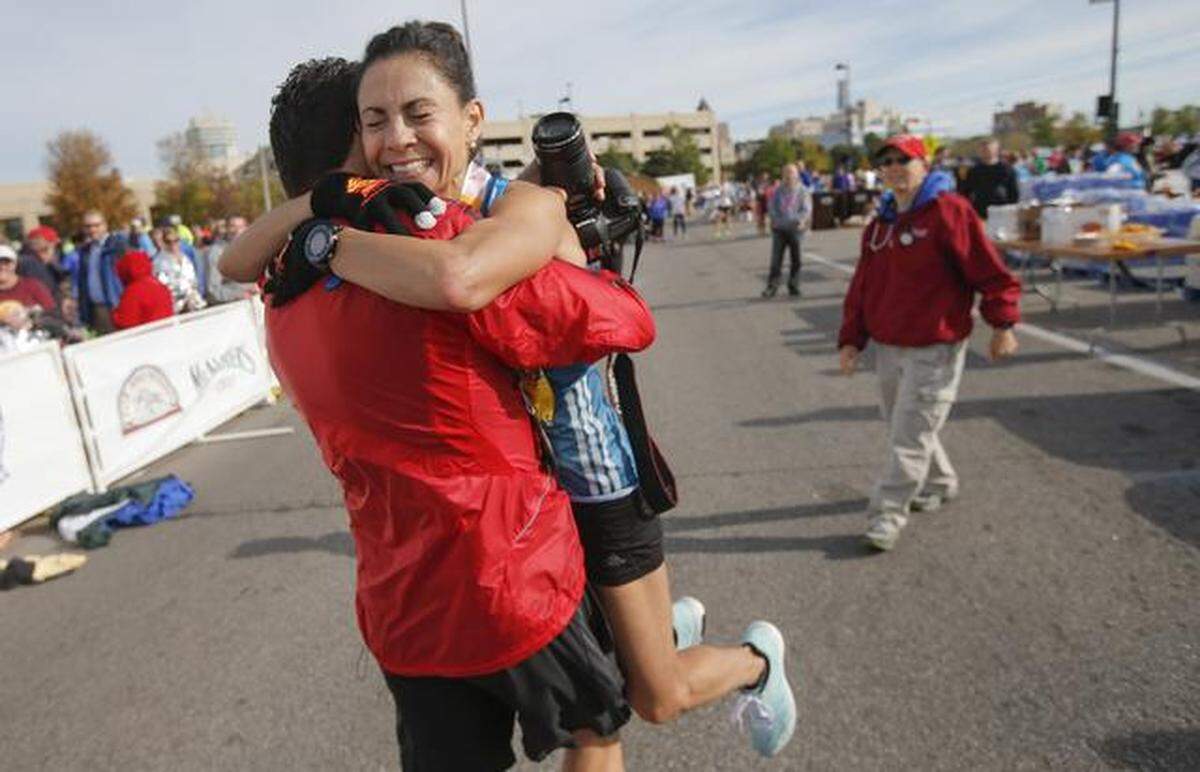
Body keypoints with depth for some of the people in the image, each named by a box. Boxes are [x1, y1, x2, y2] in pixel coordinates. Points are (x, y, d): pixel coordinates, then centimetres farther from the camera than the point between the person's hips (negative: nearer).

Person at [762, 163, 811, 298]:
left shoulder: (803, 191, 3)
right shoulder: (778, 190, 9)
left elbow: (807, 209, -4)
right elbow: (772, 206, 10)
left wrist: (801, 221, -22)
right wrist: (775, 219, -8)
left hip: (795, 228, -1)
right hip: (779, 229, 1)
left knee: (796, 259, 5)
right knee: (776, 259, -4)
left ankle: (793, 287, 15)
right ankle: (772, 286, 0)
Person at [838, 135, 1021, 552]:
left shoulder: (949, 211, -11)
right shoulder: (880, 223, 10)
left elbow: (990, 271, -12)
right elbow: (862, 285, 11)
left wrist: (1002, 323, -13)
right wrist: (851, 339, 7)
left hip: (934, 351, -7)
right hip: (888, 347, 7)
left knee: (910, 435, -5)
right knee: (901, 426, 18)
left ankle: (886, 517, 3)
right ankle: (940, 483, 41)